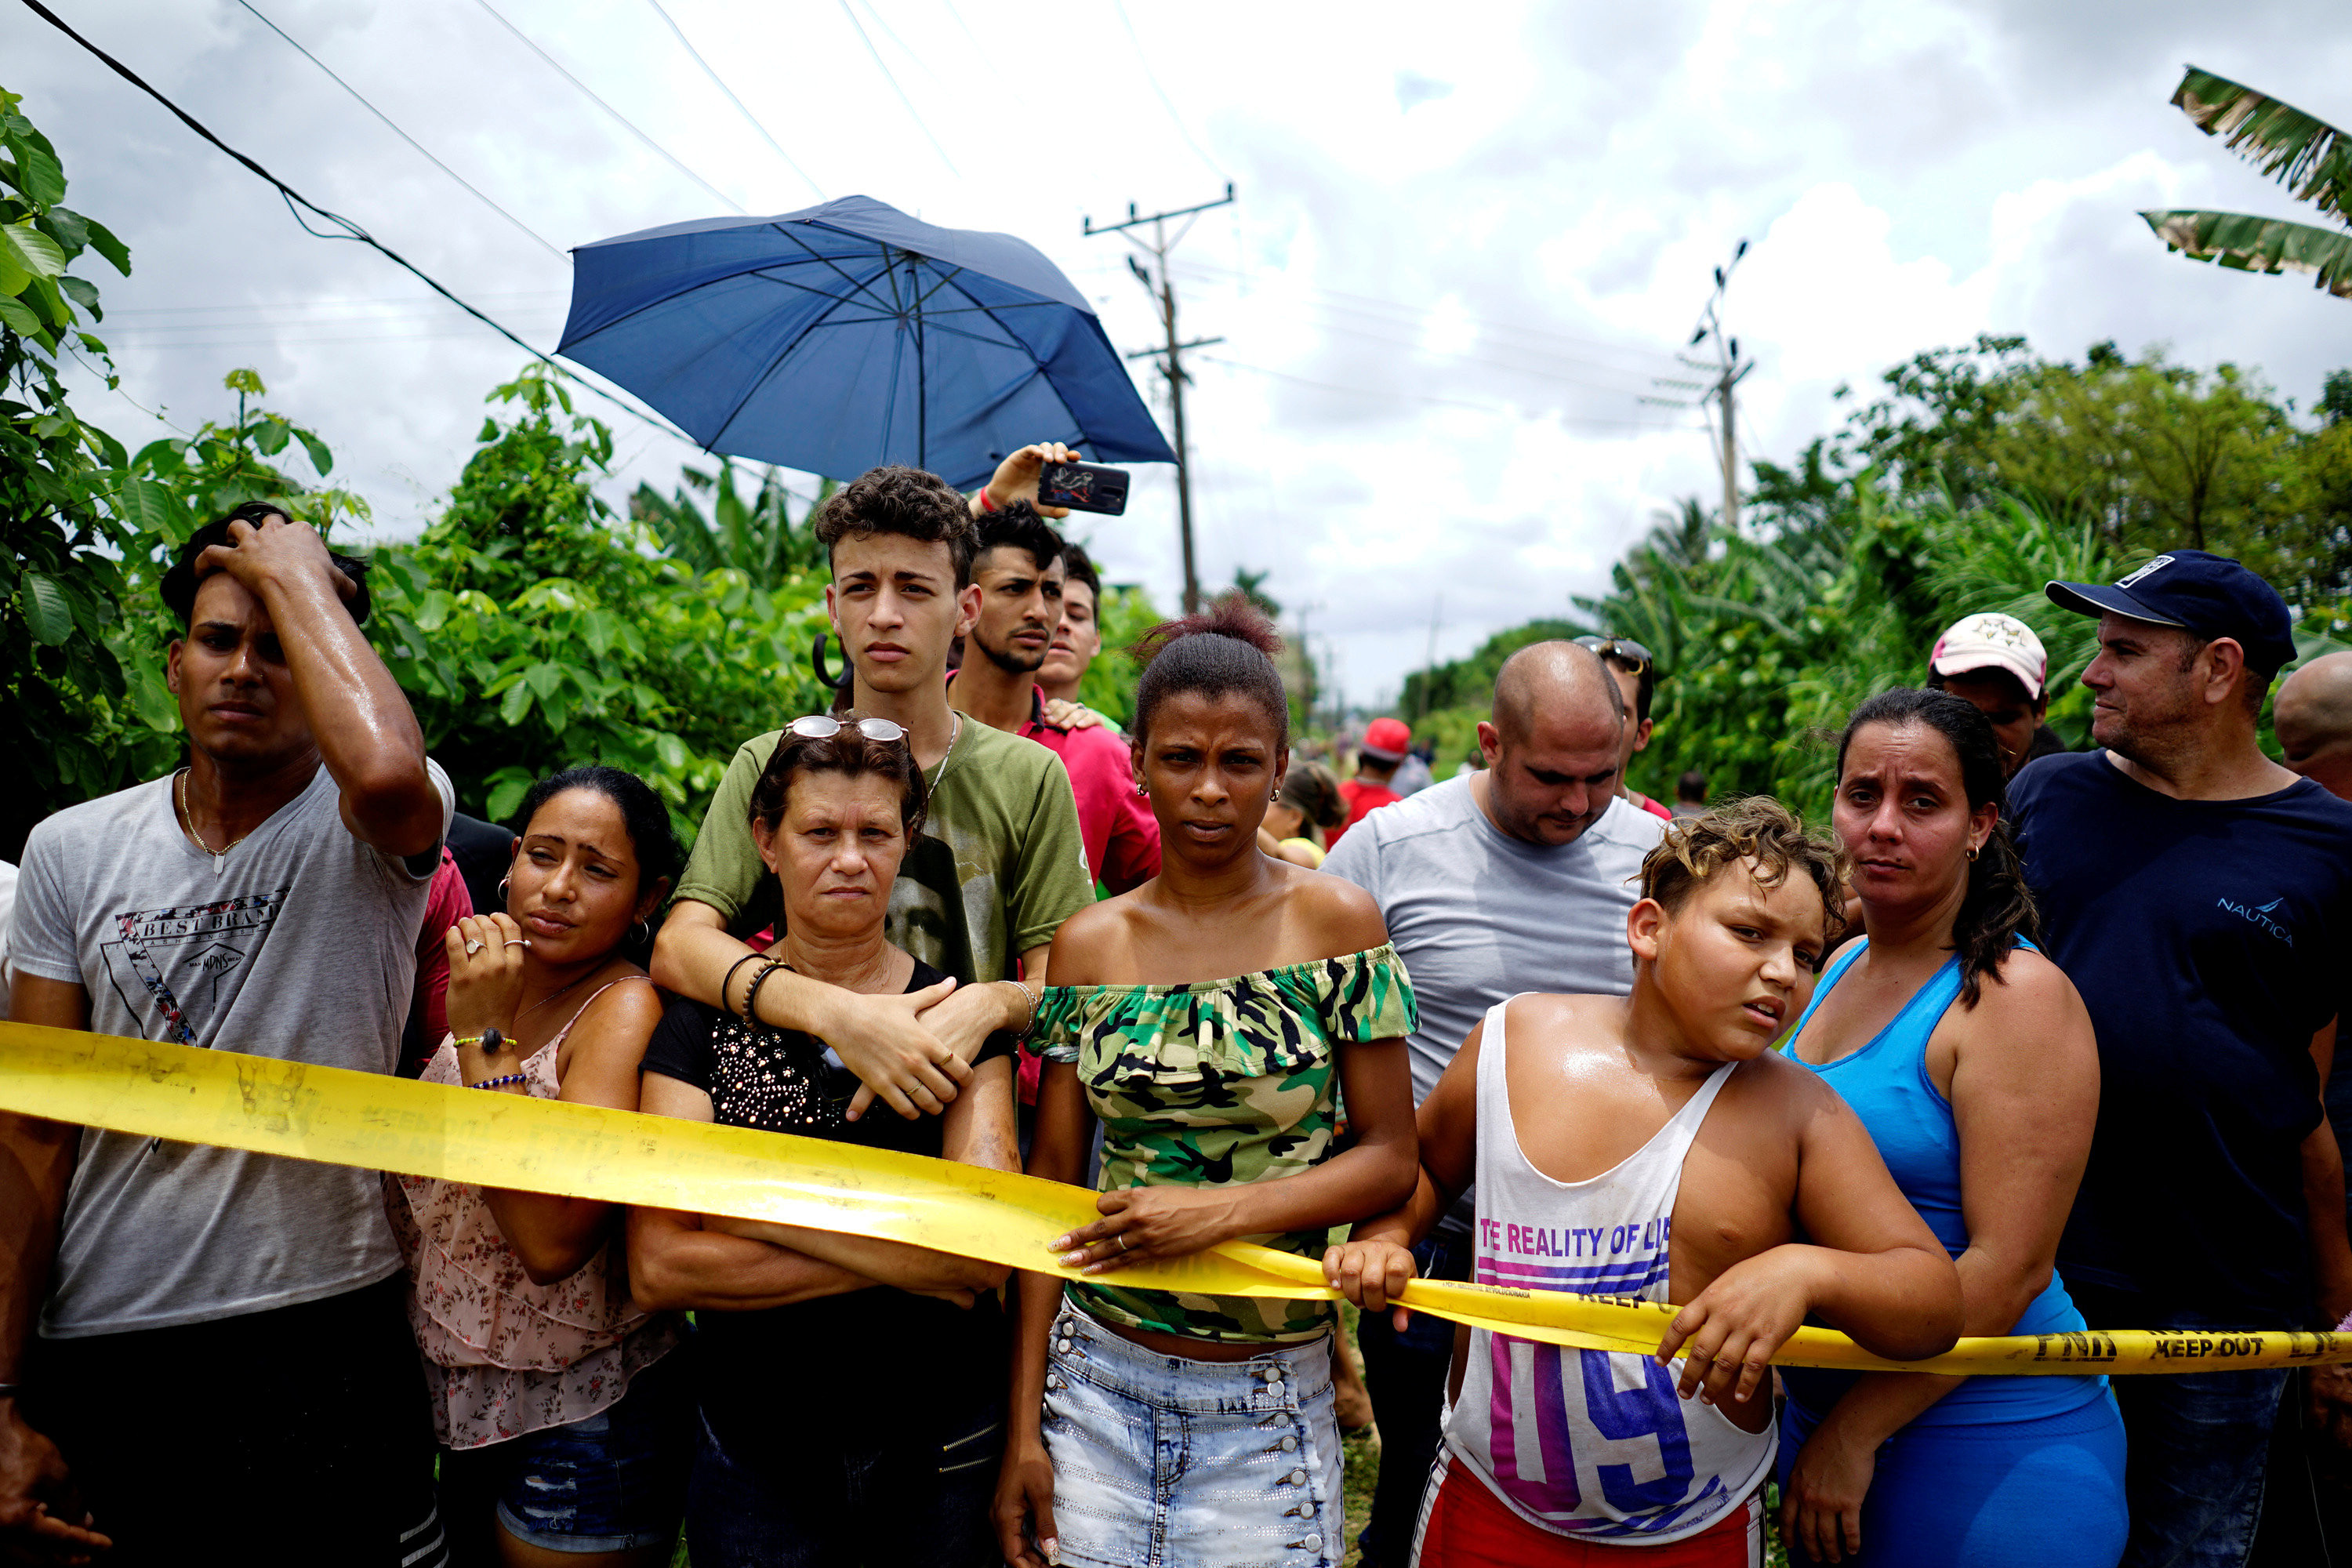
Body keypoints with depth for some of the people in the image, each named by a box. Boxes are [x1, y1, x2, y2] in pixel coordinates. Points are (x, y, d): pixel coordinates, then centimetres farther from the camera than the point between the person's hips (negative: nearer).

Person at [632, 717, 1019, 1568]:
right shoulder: (703, 1018, -5)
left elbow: (985, 1254, -17)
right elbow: (659, 1266, -14)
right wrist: (897, 1259, -18)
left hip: (943, 1444, 0)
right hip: (754, 1452, 0)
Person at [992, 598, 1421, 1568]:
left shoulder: (1336, 923, -7)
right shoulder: (1087, 945, -1)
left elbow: (1388, 1158, -6)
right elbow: (1052, 1187, 1)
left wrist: (1219, 1211, -19)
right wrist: (1024, 1425, 0)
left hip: (1271, 1399, -1)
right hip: (1096, 1375, 2)